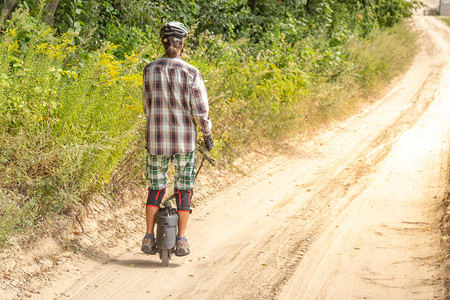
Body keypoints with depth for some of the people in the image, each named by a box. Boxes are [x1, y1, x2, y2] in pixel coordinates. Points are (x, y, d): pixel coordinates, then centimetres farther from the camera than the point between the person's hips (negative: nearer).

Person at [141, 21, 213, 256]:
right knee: (183, 189, 9)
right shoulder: (190, 72, -10)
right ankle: (181, 240, 7)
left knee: (155, 188, 14)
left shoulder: (150, 70, -1)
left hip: (156, 138, 2)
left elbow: (147, 106, 5)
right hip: (185, 139, -2)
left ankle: (149, 237, 9)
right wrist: (207, 133, 4)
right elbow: (200, 109, -10)